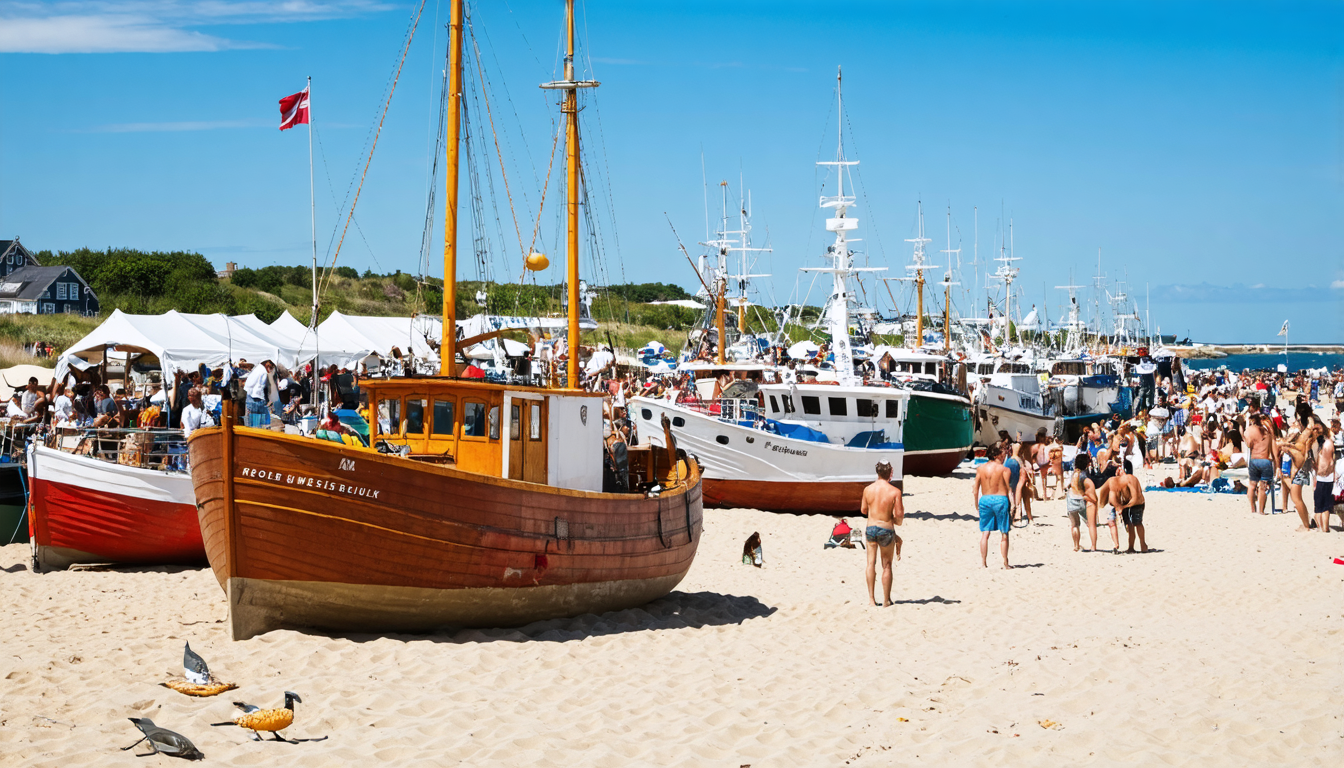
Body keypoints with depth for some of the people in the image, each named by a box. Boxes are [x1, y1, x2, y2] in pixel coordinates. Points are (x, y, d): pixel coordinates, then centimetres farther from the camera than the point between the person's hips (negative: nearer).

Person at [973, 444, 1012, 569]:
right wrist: (1012, 504, 4)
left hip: (984, 499, 3)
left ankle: (983, 562, 5)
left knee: (985, 533, 7)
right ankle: (1005, 562, 6)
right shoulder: (1004, 469, -5)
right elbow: (1008, 489, -6)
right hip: (1000, 499, -3)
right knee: (1004, 534, 5)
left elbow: (975, 490, 7)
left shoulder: (980, 469, 5)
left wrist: (976, 505, 16)